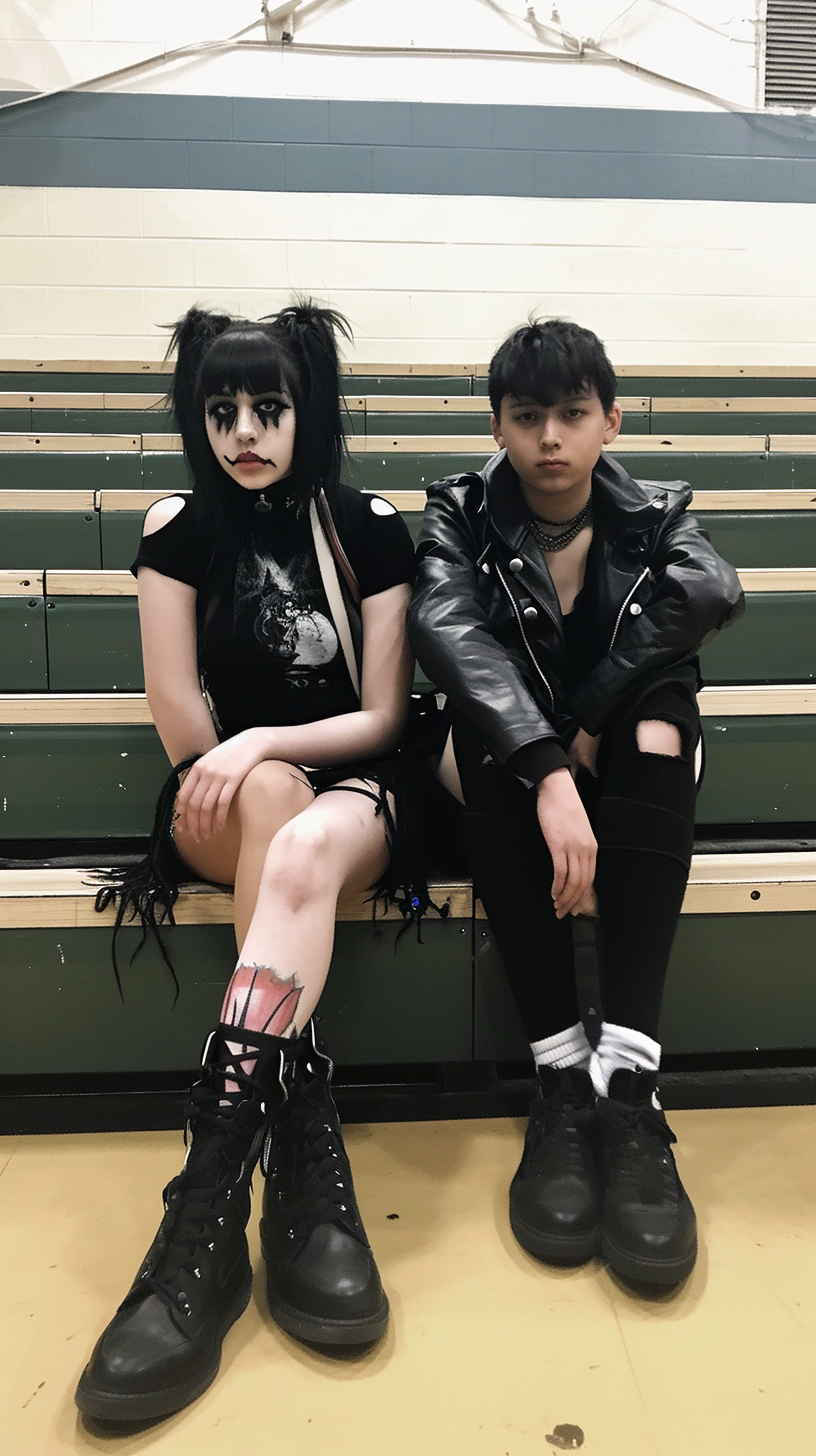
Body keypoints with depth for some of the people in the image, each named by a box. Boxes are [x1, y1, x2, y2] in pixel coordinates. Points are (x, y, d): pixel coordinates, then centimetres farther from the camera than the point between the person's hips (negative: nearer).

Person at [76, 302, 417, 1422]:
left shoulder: (374, 529, 1)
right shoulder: (181, 532, 3)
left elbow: (382, 718, -3)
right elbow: (184, 732, 0)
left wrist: (263, 744, -17)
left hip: (356, 791, 0)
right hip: (224, 802, 1)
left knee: (305, 849, -38)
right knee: (272, 798, -37)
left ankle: (206, 1214, -40)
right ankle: (306, 1171, -39)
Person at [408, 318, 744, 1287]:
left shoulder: (653, 517, 4)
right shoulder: (463, 515, 0)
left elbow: (714, 592, -20)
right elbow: (446, 629, -23)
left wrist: (588, 722, -29)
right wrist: (549, 769, -39)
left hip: (624, 772, 1)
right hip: (508, 775, -1)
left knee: (664, 706, -29)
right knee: (490, 734, -32)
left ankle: (627, 1081, -35)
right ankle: (561, 1079, -31)